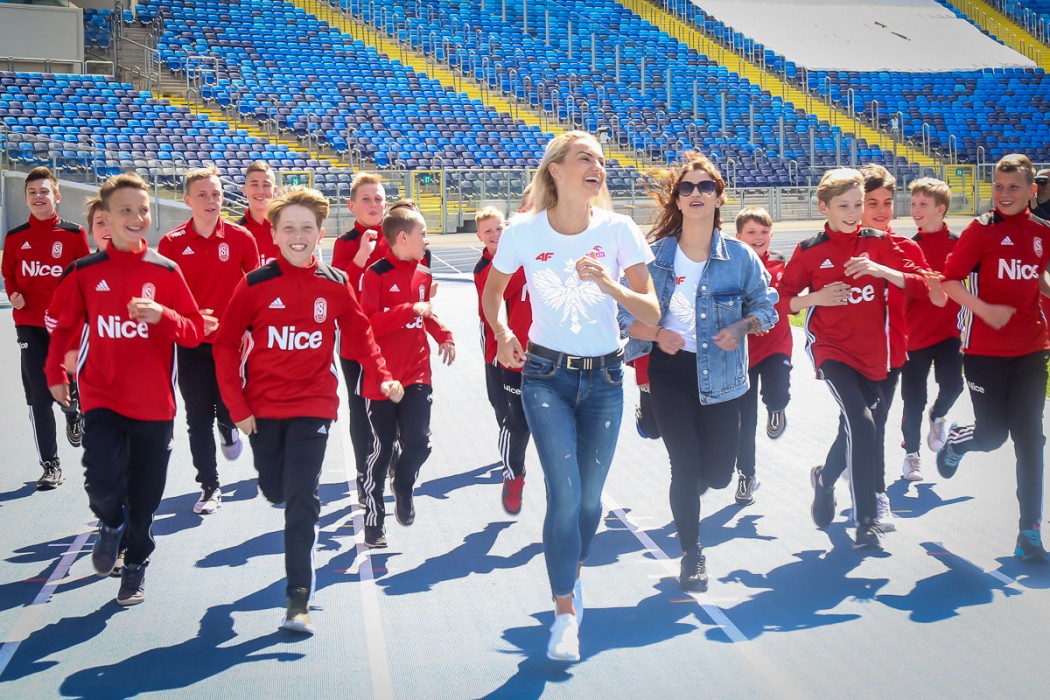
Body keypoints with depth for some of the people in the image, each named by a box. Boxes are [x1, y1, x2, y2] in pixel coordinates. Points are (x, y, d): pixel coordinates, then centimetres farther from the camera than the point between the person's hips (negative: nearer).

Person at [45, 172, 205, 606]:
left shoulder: (165, 272, -2)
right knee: (103, 480, -18)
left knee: (144, 496, 7)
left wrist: (162, 315, -19)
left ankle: (136, 563, 32)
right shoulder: (84, 272, -1)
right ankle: (111, 524, 18)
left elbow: (195, 333, -2)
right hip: (102, 398, 0)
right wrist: (55, 374, 9)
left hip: (154, 403, 1)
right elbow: (63, 327, 13)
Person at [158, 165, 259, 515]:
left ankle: (229, 428, 40)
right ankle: (210, 486, 17)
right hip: (191, 345, 1)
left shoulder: (241, 238, -4)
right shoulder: (171, 242, -4)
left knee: (228, 409, 2)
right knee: (198, 419, 4)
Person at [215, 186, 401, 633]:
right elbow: (226, 344, -3)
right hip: (263, 406, 1)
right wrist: (237, 407, -7)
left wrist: (382, 377, -8)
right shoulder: (256, 285, -6)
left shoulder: (335, 285, -2)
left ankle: (298, 600, -6)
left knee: (301, 500, -10)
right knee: (275, 491, 15)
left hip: (313, 405, -1)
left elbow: (359, 333, 7)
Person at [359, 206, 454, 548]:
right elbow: (366, 324, -19)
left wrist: (444, 336, 7)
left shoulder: (423, 274, 8)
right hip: (381, 377, -4)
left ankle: (403, 484, 25)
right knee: (381, 449, 4)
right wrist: (410, 310, -22)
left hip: (417, 375, 4)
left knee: (418, 442, -8)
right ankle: (374, 521, 19)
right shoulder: (376, 274, -12)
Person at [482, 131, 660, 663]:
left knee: (590, 498, 8)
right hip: (547, 375, -2)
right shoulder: (524, 232, -8)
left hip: (604, 378, 2)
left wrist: (610, 285, -25)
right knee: (566, 495, -13)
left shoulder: (618, 230, -7)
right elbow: (492, 291, 11)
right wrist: (502, 333, -5)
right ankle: (565, 611, 1)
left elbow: (651, 315, -9)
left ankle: (572, 575, 38)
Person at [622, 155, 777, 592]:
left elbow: (766, 306, 7)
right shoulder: (655, 255, -4)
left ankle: (691, 486, 46)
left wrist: (743, 327, -14)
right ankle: (692, 554, 22)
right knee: (686, 467, -2)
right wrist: (656, 333, -19)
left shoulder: (740, 256, -3)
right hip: (671, 371, -1)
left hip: (721, 375, 1)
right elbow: (627, 315, 1)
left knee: (718, 474, 5)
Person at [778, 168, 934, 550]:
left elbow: (920, 284, -2)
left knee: (856, 429, 15)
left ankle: (825, 477, 47)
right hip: (830, 349, -4)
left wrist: (881, 270, -17)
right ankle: (866, 521, -16)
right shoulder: (809, 251, -2)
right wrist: (817, 297, -14)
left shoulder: (878, 243, 2)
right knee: (862, 424, -23)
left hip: (872, 353, 4)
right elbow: (784, 300, 4)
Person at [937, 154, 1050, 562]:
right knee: (991, 435, 2)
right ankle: (956, 440, 40)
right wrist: (986, 310, -21)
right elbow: (949, 280, -9)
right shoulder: (981, 229, -7)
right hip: (985, 349, -3)